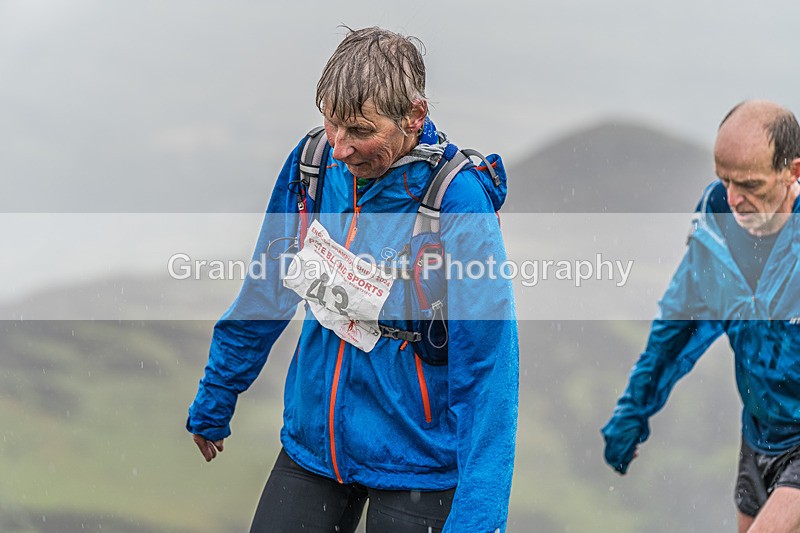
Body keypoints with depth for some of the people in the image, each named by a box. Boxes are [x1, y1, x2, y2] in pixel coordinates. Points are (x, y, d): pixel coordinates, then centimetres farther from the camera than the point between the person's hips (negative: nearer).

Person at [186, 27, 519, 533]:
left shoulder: (458, 203, -20)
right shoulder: (312, 166, -5)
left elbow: (486, 369, -20)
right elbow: (262, 298, 10)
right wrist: (212, 406, 19)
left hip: (416, 463, -5)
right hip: (311, 446, 5)